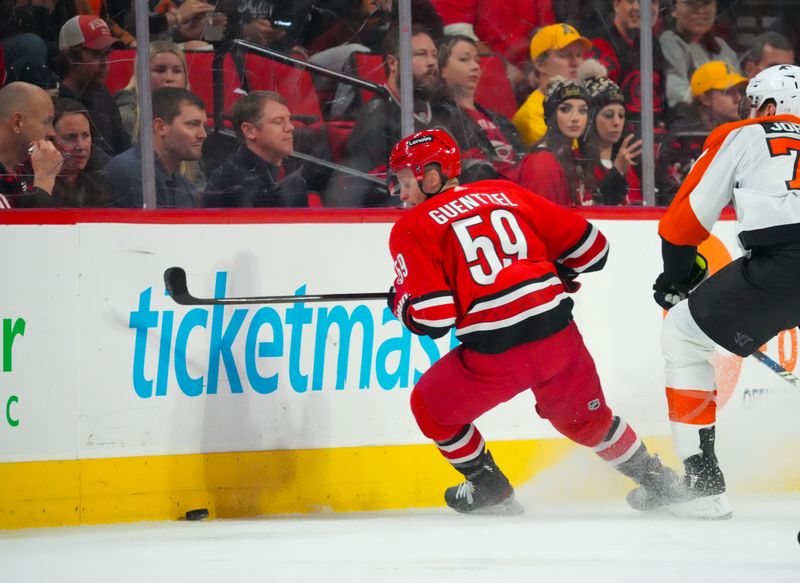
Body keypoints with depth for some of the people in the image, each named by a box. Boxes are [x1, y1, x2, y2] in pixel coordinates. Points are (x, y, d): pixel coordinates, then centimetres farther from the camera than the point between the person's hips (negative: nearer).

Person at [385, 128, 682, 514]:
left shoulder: (413, 229, 2)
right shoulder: (506, 194, 16)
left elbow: (432, 318, -7)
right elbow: (589, 246, 17)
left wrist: (400, 302, 14)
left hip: (496, 353, -5)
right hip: (559, 335, 5)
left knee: (432, 407, 22)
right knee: (585, 417, 30)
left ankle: (489, 489, 28)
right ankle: (659, 483, 37)